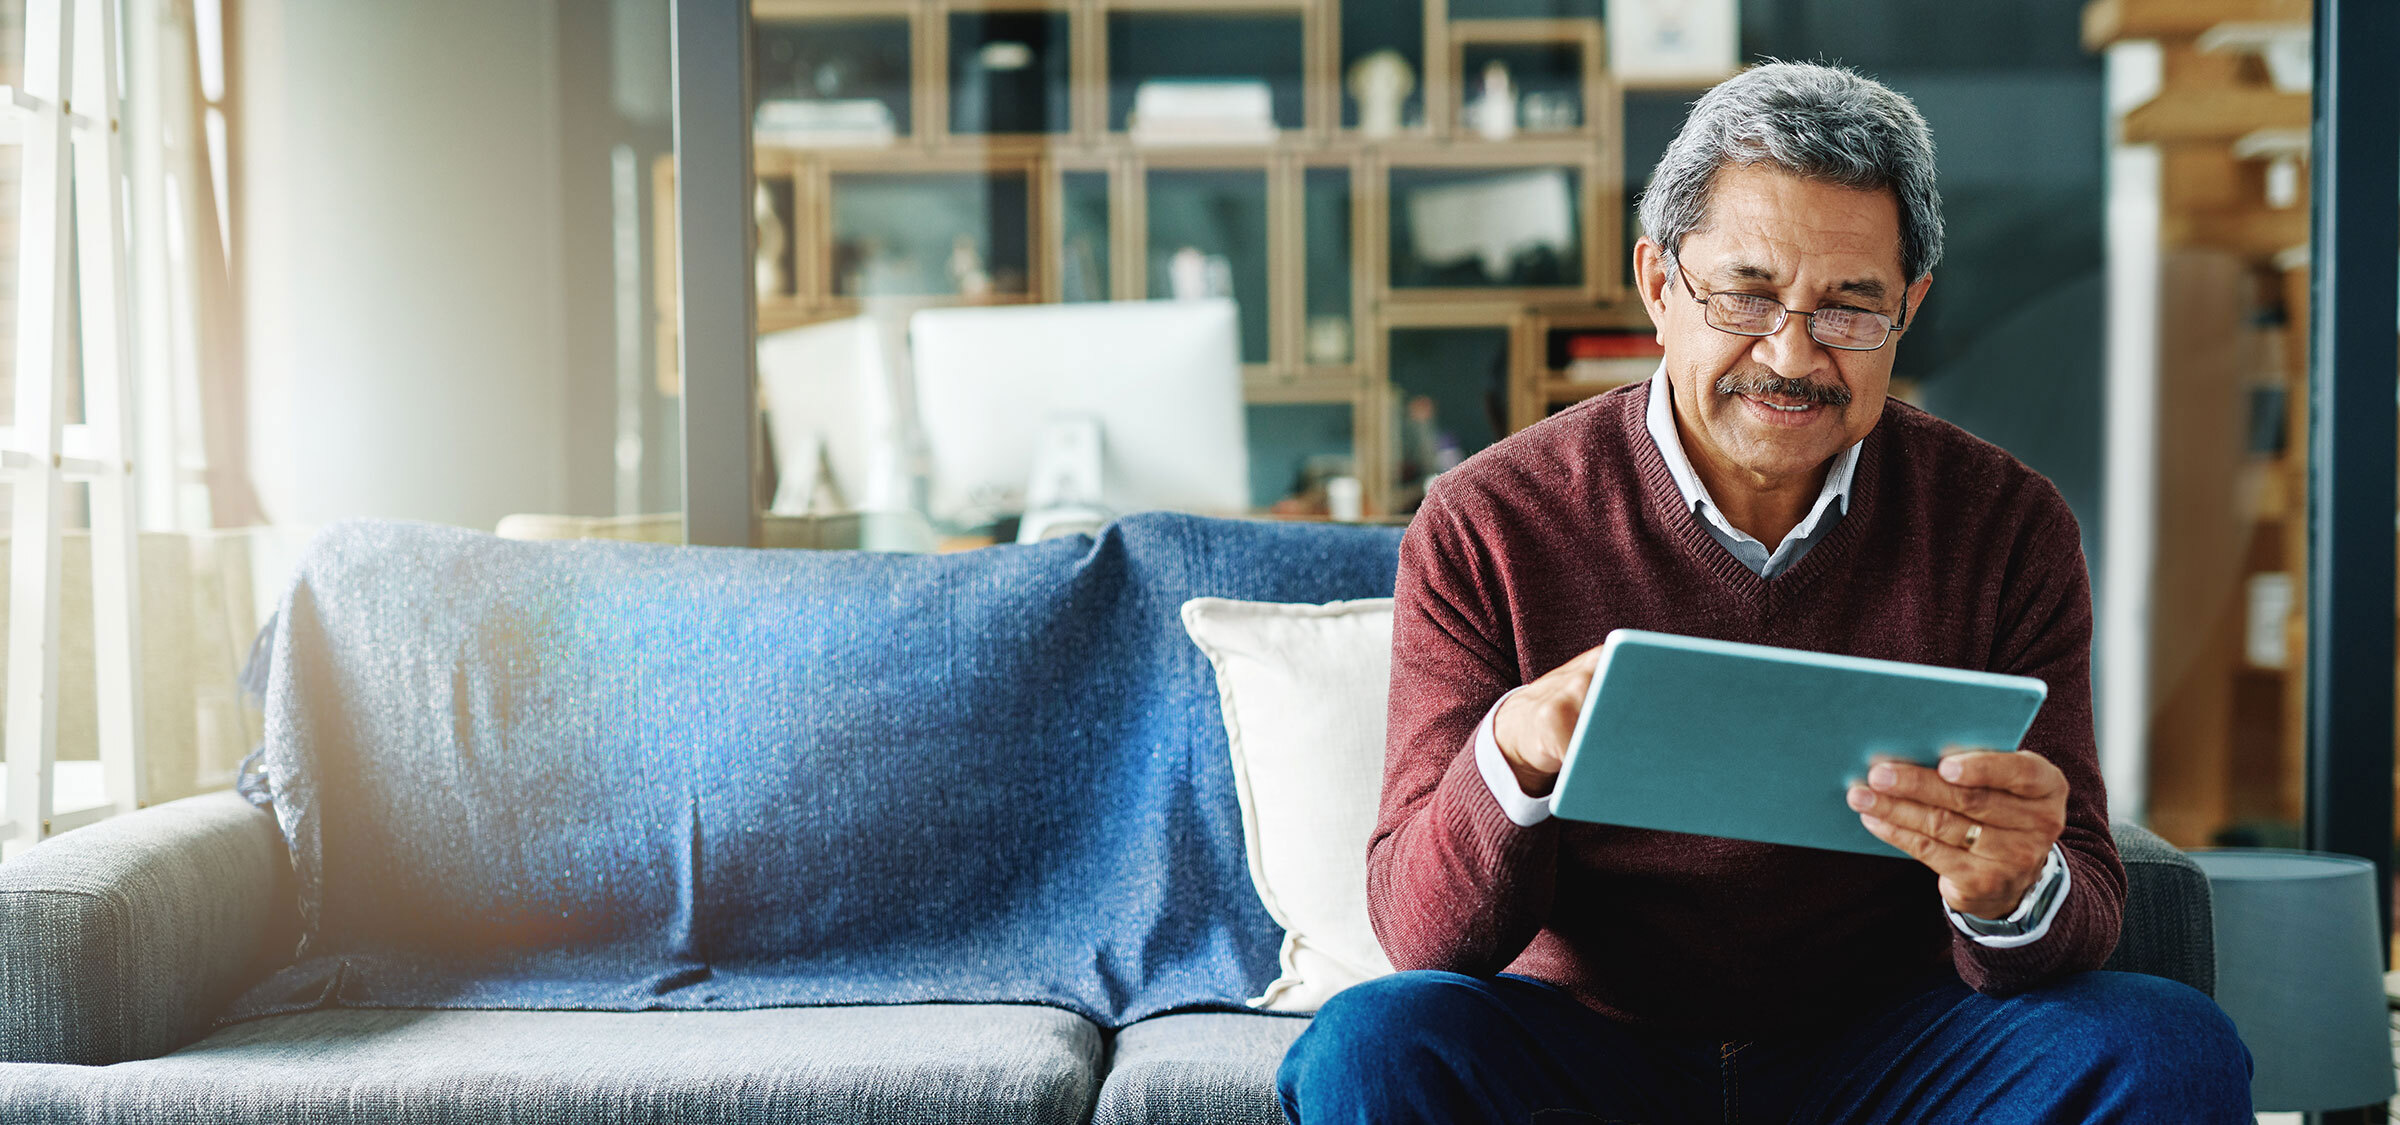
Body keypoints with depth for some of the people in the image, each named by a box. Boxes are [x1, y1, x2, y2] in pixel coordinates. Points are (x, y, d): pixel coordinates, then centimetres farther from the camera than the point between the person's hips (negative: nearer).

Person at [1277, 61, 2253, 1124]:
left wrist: (2012, 898, -31)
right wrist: (1511, 759, -33)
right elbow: (1421, 934, -10)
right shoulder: (1484, 527, -7)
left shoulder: (2008, 527, -2)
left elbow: (2083, 910, -5)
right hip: (1585, 1032, 0)